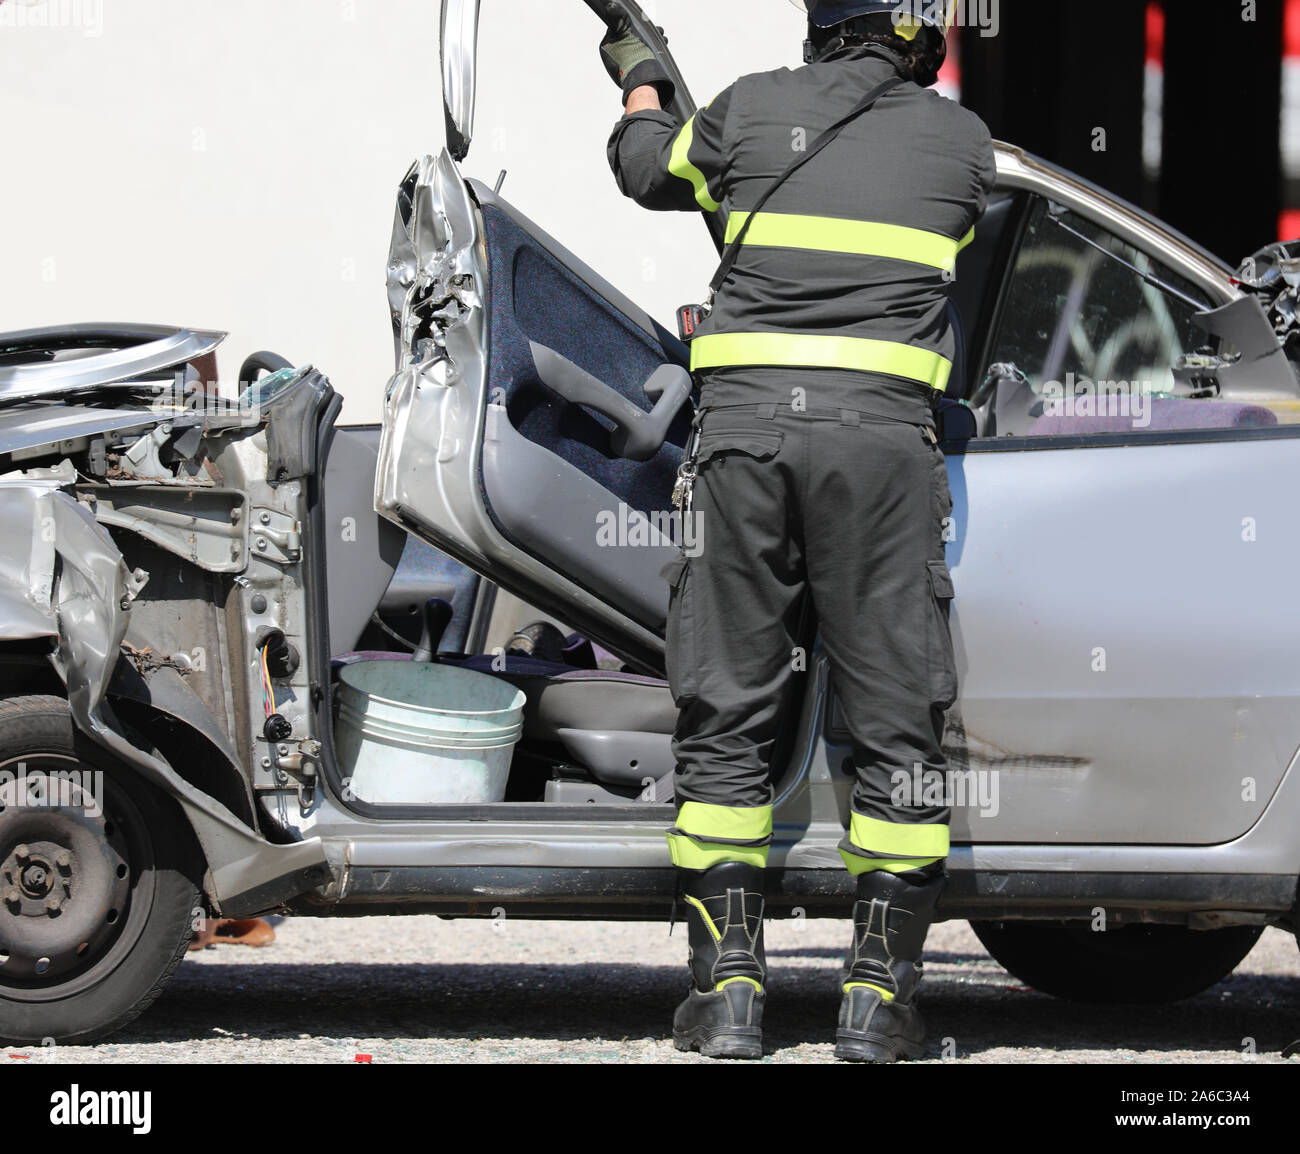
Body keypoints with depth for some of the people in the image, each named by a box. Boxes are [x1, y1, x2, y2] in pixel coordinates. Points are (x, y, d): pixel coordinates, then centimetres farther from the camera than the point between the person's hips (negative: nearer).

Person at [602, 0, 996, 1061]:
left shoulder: (755, 108, 9)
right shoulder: (962, 141, 8)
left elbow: (650, 169, 26)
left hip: (743, 426, 2)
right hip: (882, 436, -1)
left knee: (728, 715, 8)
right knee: (899, 723, 5)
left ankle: (729, 985, 5)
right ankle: (880, 991, 1)